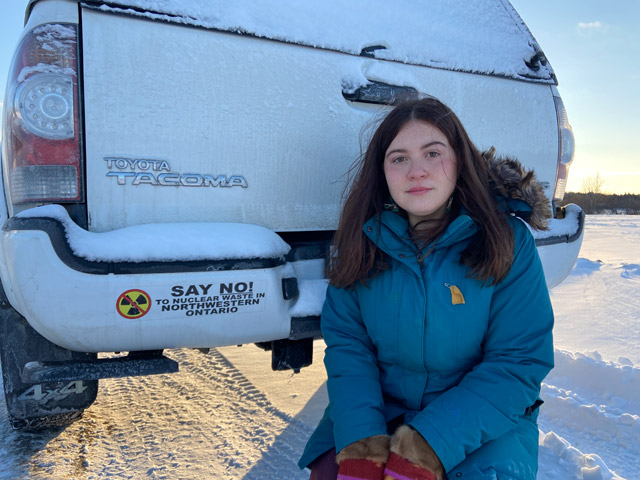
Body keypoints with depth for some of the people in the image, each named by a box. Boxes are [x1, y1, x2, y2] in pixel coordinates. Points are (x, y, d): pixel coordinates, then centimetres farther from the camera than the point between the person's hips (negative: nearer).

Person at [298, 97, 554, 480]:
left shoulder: (508, 240, -11)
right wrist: (360, 440, -23)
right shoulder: (364, 241, -5)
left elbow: (519, 364, -13)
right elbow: (346, 344, -6)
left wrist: (428, 447, -23)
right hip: (378, 409, 1)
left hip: (483, 420, 0)